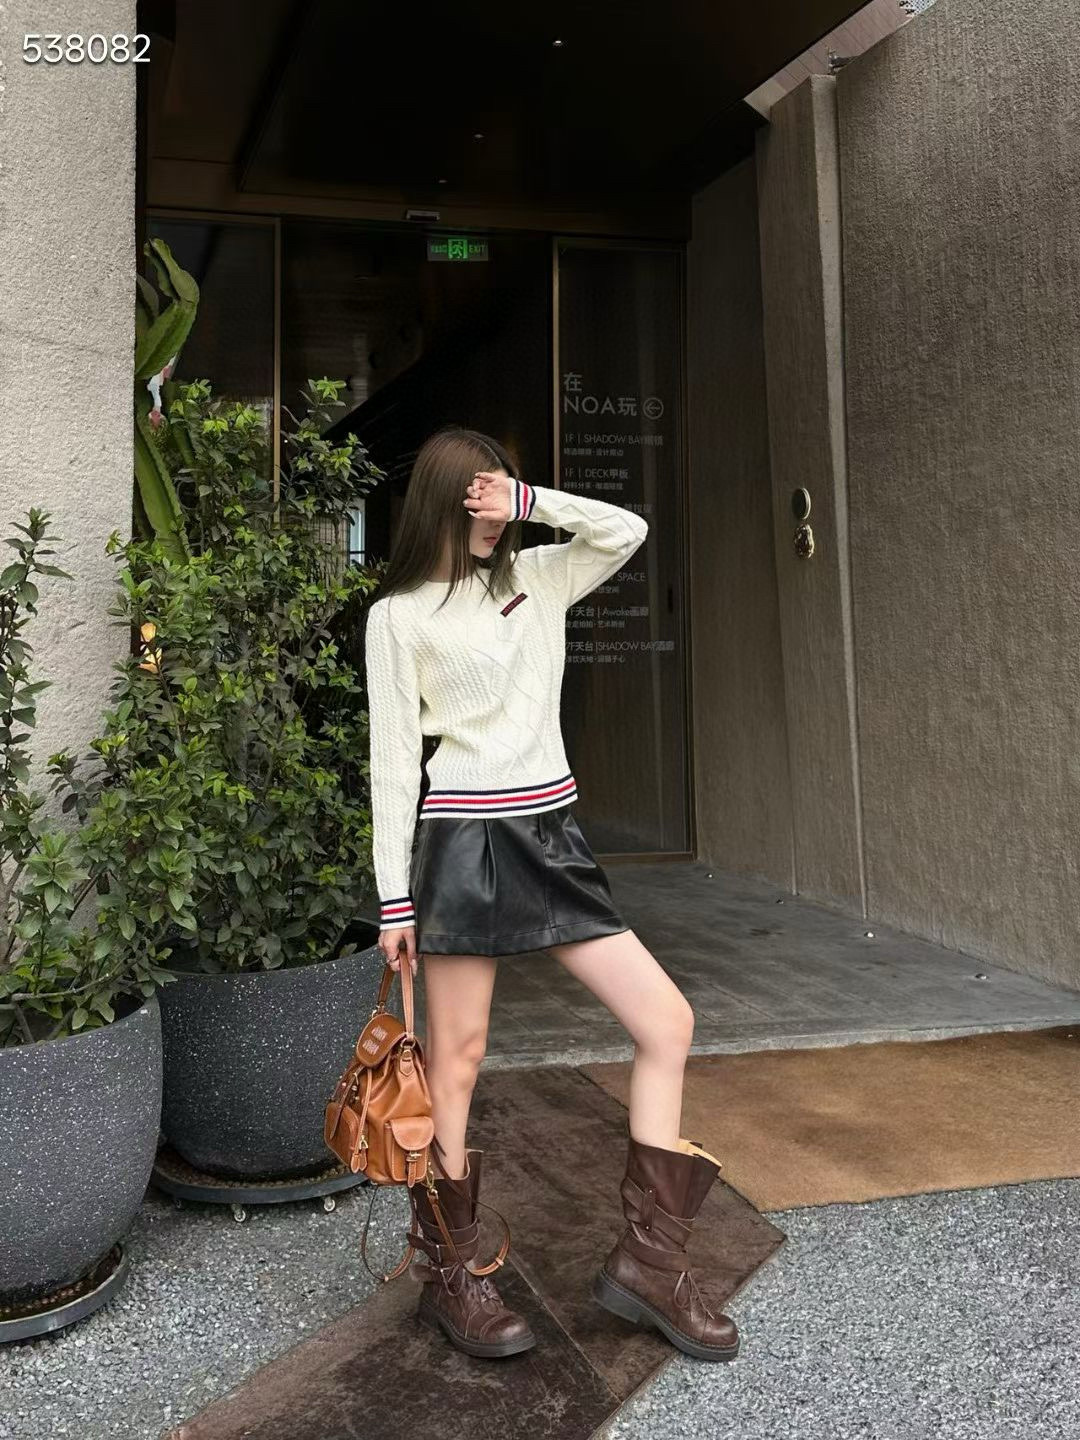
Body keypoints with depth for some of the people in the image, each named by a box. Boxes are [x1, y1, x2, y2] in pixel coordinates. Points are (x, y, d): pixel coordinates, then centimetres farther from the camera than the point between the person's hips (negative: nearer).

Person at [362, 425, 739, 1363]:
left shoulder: (536, 577, 13)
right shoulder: (398, 615, 0)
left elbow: (628, 532, 0)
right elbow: (394, 758, -3)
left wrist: (529, 503, -6)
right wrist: (395, 897, -6)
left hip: (552, 835, 5)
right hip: (463, 838, -5)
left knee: (668, 1023, 0)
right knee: (458, 1059, 4)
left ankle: (648, 1256, 12)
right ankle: (449, 1273, 23)